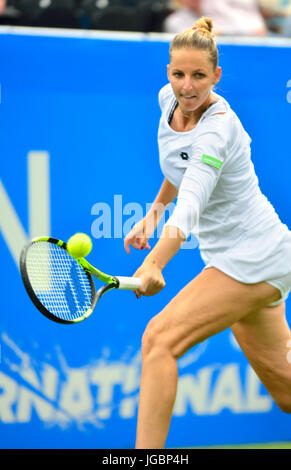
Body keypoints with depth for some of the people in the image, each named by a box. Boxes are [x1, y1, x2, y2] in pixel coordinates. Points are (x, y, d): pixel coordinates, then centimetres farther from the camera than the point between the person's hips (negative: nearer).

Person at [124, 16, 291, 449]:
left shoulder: (217, 129, -24)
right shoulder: (170, 99, 0)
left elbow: (191, 204, -40)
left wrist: (155, 264, -52)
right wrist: (155, 210, 17)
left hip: (251, 261, -9)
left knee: (159, 339, -19)